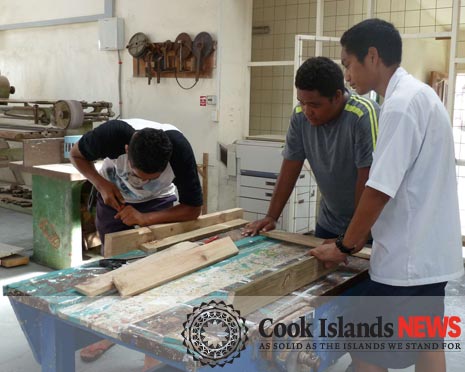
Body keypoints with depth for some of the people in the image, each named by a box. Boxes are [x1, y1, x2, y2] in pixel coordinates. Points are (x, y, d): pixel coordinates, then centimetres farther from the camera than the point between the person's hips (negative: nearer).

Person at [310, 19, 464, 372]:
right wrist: (360, 238, 17)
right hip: (430, 251, 10)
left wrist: (345, 246, -8)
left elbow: (379, 190, -22)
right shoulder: (419, 94, 11)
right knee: (427, 343, 19)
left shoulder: (401, 103, -19)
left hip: (407, 257, -10)